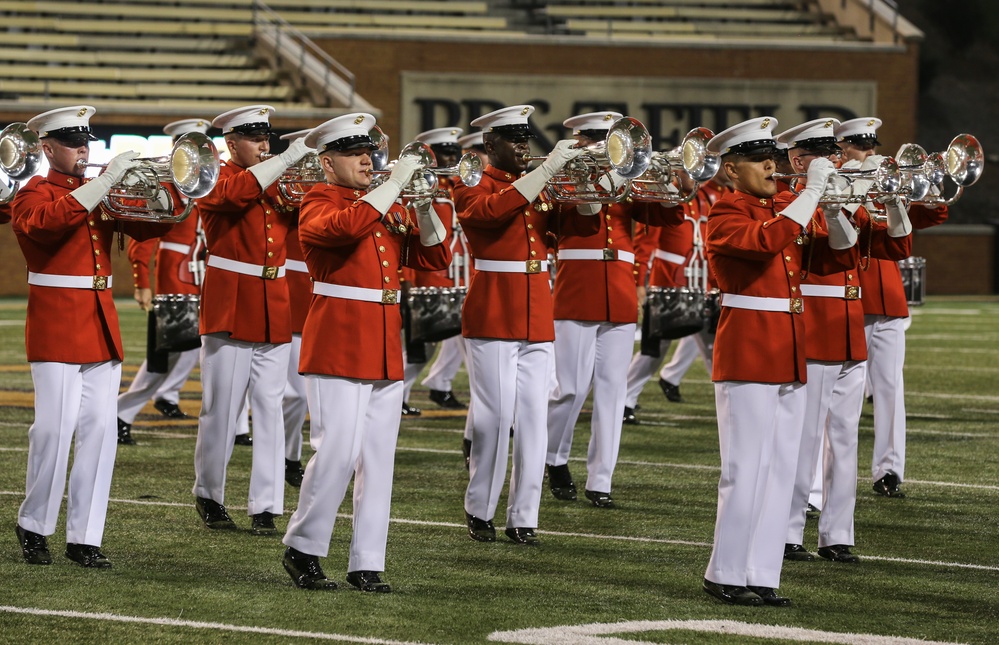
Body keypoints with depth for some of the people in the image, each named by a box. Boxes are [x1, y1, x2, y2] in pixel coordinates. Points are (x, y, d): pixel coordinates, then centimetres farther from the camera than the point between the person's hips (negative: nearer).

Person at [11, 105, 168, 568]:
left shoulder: (100, 194, 17)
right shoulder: (34, 195, -3)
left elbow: (149, 227, 14)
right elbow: (53, 219, -26)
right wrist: (107, 179, -27)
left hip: (102, 331, 6)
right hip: (56, 331, -6)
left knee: (100, 430, 0)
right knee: (55, 428, -8)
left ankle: (84, 537, 3)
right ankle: (33, 526, 8)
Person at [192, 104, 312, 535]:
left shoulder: (279, 185, 14)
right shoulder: (216, 181, -3)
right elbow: (238, 193, -26)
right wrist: (287, 159, -31)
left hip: (274, 315, 5)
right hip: (230, 311, -5)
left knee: (269, 410, 1)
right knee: (222, 410, 2)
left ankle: (266, 507, 1)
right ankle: (209, 495, 18)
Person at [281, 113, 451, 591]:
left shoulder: (390, 209, 17)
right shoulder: (318, 204, -4)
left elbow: (435, 257, 13)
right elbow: (349, 225, -27)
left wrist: (424, 207, -2)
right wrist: (395, 184, -21)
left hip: (385, 352, 7)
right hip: (337, 349, -7)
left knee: (378, 460, 4)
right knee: (338, 452, -11)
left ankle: (367, 565, 7)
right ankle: (302, 549, 5)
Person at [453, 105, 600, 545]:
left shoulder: (539, 191, 16)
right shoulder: (472, 189, -3)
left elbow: (582, 224, 7)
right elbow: (496, 209, -25)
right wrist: (548, 168, -26)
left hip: (537, 321, 6)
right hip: (492, 320, -6)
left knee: (533, 418, 2)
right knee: (496, 416, -5)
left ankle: (524, 517, 5)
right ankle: (479, 512, 8)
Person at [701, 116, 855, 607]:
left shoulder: (785, 212, 16)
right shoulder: (726, 214, -7)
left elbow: (834, 258, 12)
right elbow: (768, 240, -26)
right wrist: (814, 191, -22)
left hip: (789, 359, 8)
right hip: (747, 359, -8)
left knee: (780, 470, 6)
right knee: (746, 471, -6)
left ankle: (761, 576, 10)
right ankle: (726, 575, 2)